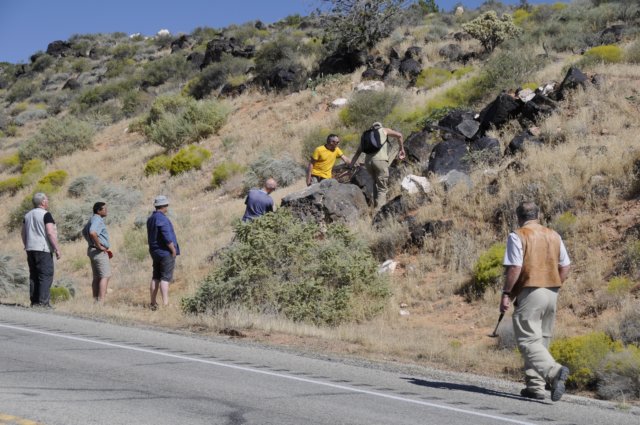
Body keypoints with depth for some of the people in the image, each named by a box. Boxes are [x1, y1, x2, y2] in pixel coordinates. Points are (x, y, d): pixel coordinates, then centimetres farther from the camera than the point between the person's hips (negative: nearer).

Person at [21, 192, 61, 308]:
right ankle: (43, 302, -12)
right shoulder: (46, 215, -10)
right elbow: (50, 233, -17)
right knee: (46, 276, -6)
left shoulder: (28, 215, 13)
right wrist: (57, 248, -14)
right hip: (43, 249, -8)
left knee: (34, 276, 10)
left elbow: (23, 233, 17)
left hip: (30, 249, 8)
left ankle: (34, 302, 10)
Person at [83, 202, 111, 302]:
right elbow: (92, 233, -34)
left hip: (92, 250, 10)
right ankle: (101, 300, -17)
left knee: (96, 277, 12)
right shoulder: (97, 220, -16)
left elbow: (84, 231, 32)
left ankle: (95, 300, 14)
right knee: (105, 276, -11)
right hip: (99, 252, -10)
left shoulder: (92, 219, 17)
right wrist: (99, 246, -23)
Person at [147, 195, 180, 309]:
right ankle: (165, 303, -10)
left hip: (155, 252, 9)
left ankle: (153, 303, 15)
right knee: (165, 278, -7)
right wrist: (174, 250, -12)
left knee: (155, 277, 12)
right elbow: (167, 237, -22)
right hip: (165, 252, -9)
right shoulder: (162, 219, -18)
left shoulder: (151, 218, 11)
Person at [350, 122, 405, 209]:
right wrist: (402, 149, 15)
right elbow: (399, 135, 5)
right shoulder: (384, 131, 19)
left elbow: (357, 153, 22)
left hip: (368, 162, 4)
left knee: (376, 183, 25)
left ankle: (376, 205, 20)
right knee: (382, 188, -2)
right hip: (380, 160, -4)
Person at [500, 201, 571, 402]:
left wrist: (506, 294, -9)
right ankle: (535, 386, 13)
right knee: (541, 341, 14)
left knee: (528, 341, -7)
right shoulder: (554, 236, 12)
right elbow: (565, 267, 12)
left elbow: (514, 268, -15)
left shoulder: (518, 236, -7)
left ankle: (555, 371, -29)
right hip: (552, 293, 6)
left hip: (530, 293, -6)